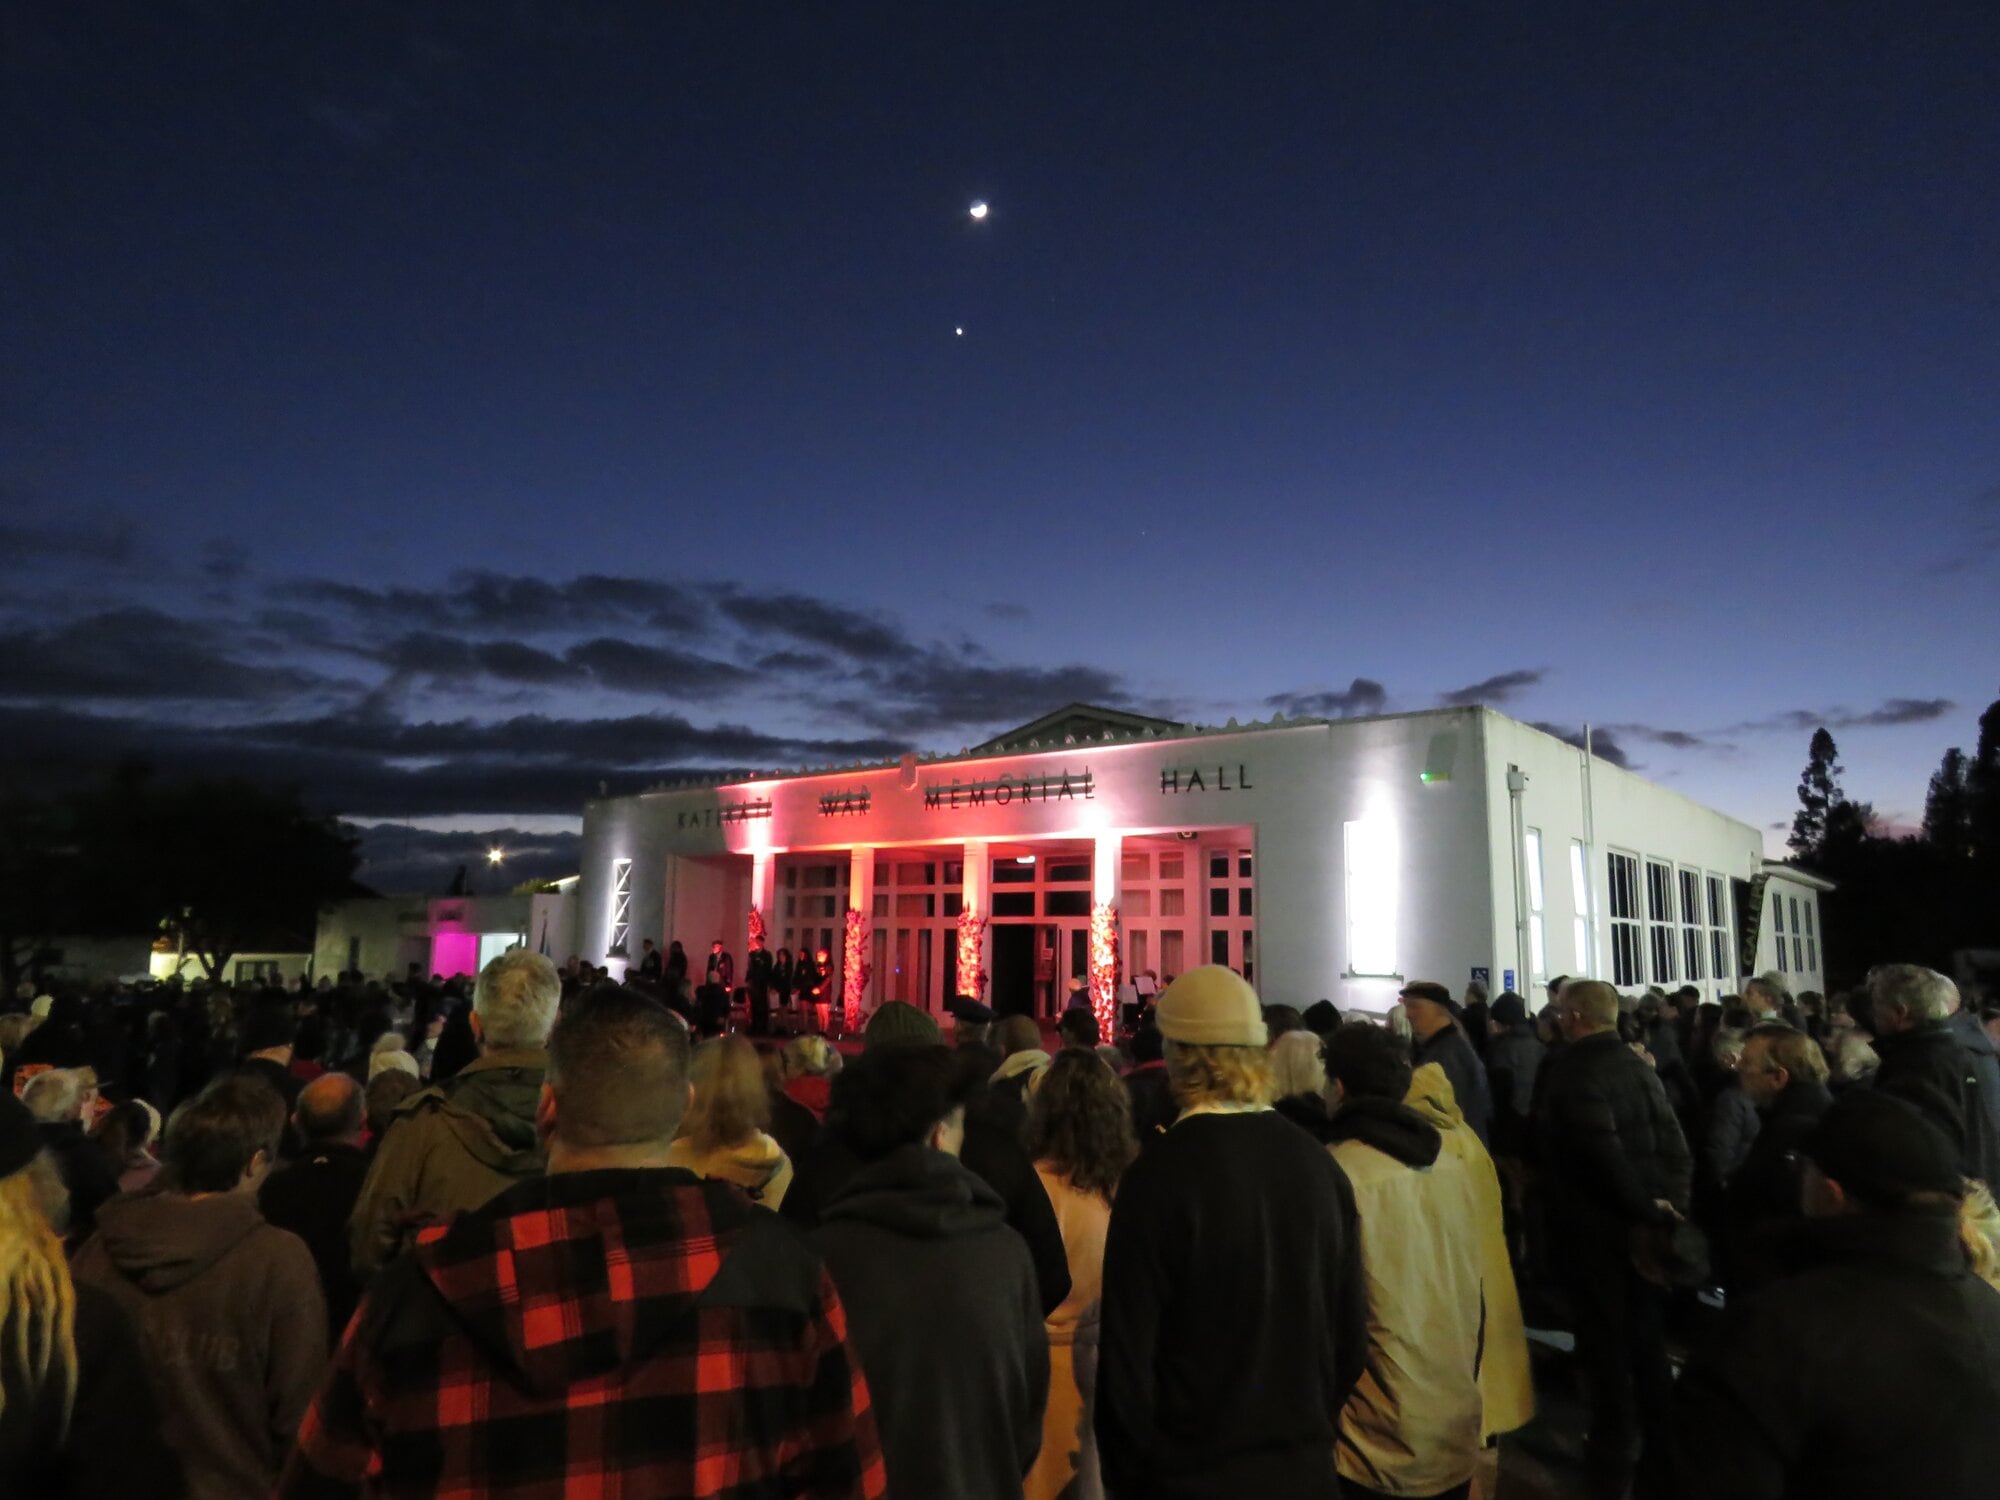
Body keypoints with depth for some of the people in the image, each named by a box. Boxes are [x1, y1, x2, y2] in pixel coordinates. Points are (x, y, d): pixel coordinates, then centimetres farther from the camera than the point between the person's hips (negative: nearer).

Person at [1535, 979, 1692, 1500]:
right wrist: (1671, 1200, -5)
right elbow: (1674, 1143, 0)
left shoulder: (1570, 1067, -17)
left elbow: (1602, 1147, -27)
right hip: (1643, 1221, 7)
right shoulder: (1639, 1066, 6)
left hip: (1592, 1224, -7)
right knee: (1646, 1334, 20)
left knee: (1604, 1340, 4)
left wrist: (1642, 1203, -17)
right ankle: (1659, 1445, 33)